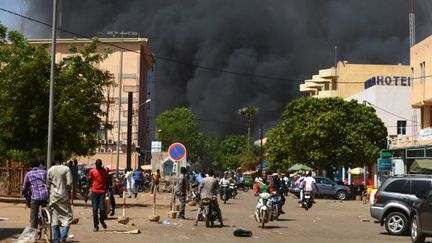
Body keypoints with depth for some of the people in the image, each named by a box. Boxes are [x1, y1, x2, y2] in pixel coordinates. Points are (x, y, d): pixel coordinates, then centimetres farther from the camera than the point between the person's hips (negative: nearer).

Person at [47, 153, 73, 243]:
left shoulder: (50, 170, 4)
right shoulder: (66, 169, -8)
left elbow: (48, 185, 7)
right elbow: (69, 183, -13)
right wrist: (69, 191, 5)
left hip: (53, 196, 4)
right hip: (63, 196, -4)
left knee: (55, 218, 9)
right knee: (67, 216, 3)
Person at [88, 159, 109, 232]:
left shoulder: (105, 171, 3)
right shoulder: (92, 171, 3)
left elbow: (107, 181, 11)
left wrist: (106, 190, 6)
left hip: (102, 192, 0)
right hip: (94, 192, 0)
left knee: (102, 208, -9)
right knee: (95, 209, 0)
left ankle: (102, 220, 20)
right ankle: (95, 225, 8)